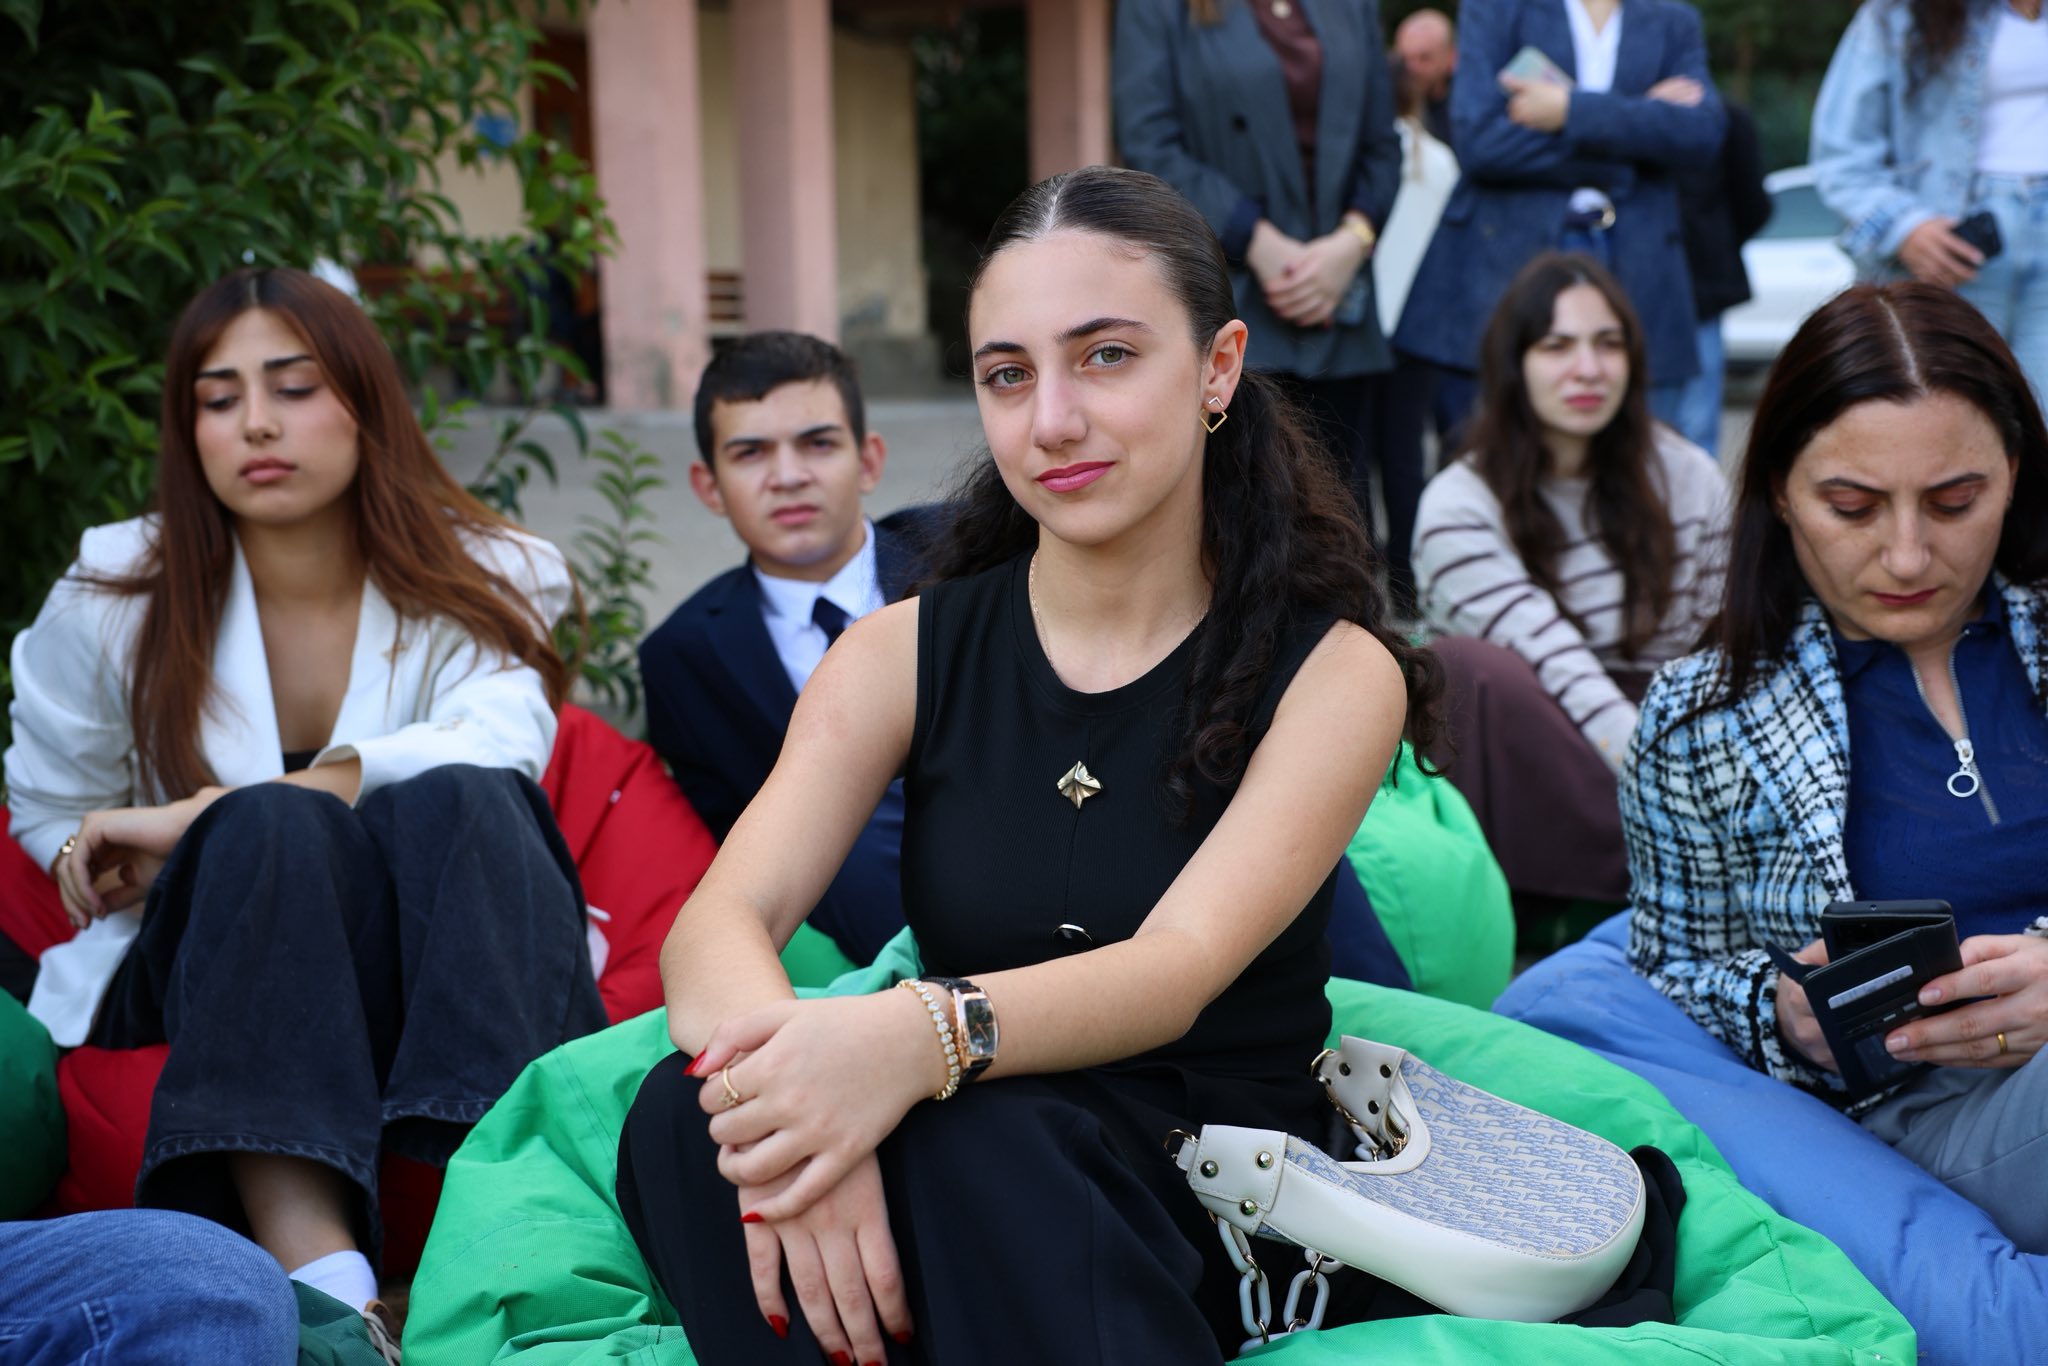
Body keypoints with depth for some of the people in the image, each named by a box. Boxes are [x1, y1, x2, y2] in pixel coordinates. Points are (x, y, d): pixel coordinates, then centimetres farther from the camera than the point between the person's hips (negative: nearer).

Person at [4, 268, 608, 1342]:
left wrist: (208, 818, -27)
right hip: (212, 974, 1)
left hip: (442, 983, 0)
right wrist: (234, 833, -5)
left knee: (458, 800, -31)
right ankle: (316, 1268, -52)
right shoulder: (112, 599, 3)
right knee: (276, 826, -32)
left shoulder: (475, 581, 0)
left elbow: (498, 743, -22)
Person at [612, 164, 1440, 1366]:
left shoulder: (1332, 671, -3)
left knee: (982, 1139, -35)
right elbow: (719, 919, -12)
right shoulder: (908, 653, 4)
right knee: (686, 1117, -29)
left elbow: (1178, 971, -20)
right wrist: (784, 1061, -37)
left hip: (1220, 1190, -2)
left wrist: (919, 1035, -41)